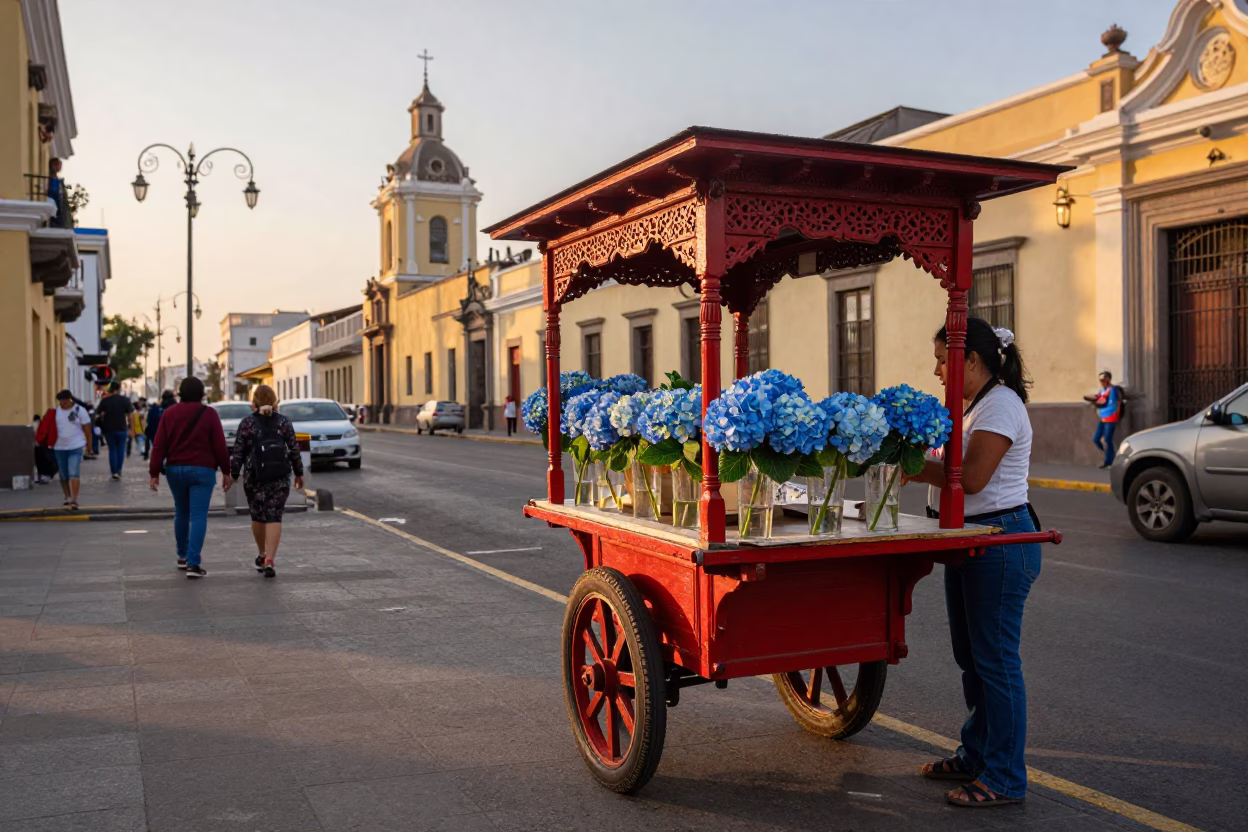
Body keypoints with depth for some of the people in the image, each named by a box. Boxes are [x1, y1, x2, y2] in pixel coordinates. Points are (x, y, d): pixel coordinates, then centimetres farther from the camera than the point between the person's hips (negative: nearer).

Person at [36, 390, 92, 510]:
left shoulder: (80, 410, -5)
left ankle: (74, 500, -17)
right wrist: (49, 442, 0)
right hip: (59, 447, 4)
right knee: (63, 475, 13)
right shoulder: (55, 411, 5)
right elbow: (49, 428, 10)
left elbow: (87, 428, -2)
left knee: (74, 474, -14)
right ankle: (67, 497, 31)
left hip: (75, 447, -4)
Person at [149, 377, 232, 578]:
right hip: (202, 470, -4)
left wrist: (154, 472, 1)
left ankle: (183, 556, 30)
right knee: (198, 516, -4)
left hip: (175, 470, 4)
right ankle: (193, 563, -11)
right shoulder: (209, 414, -5)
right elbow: (219, 446, -7)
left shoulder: (168, 414, 4)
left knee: (181, 513, 19)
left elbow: (159, 446, -1)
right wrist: (226, 472, 0)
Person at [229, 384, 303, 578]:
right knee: (274, 516, -2)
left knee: (258, 515, 16)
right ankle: (269, 560, -14)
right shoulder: (284, 422, 1)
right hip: (280, 476, 0)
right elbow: (294, 449, 2)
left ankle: (262, 555, 29)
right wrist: (299, 473, 11)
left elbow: (238, 451, -4)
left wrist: (233, 474, 3)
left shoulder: (247, 422, -2)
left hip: (254, 476, 0)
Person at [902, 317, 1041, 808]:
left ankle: (1005, 779, 7)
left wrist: (919, 468, -11)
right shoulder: (973, 405, 16)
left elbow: (971, 477, -23)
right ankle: (977, 755, 31)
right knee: (970, 654, 17)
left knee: (995, 658, -3)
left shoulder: (1001, 404, -15)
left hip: (1002, 542, -10)